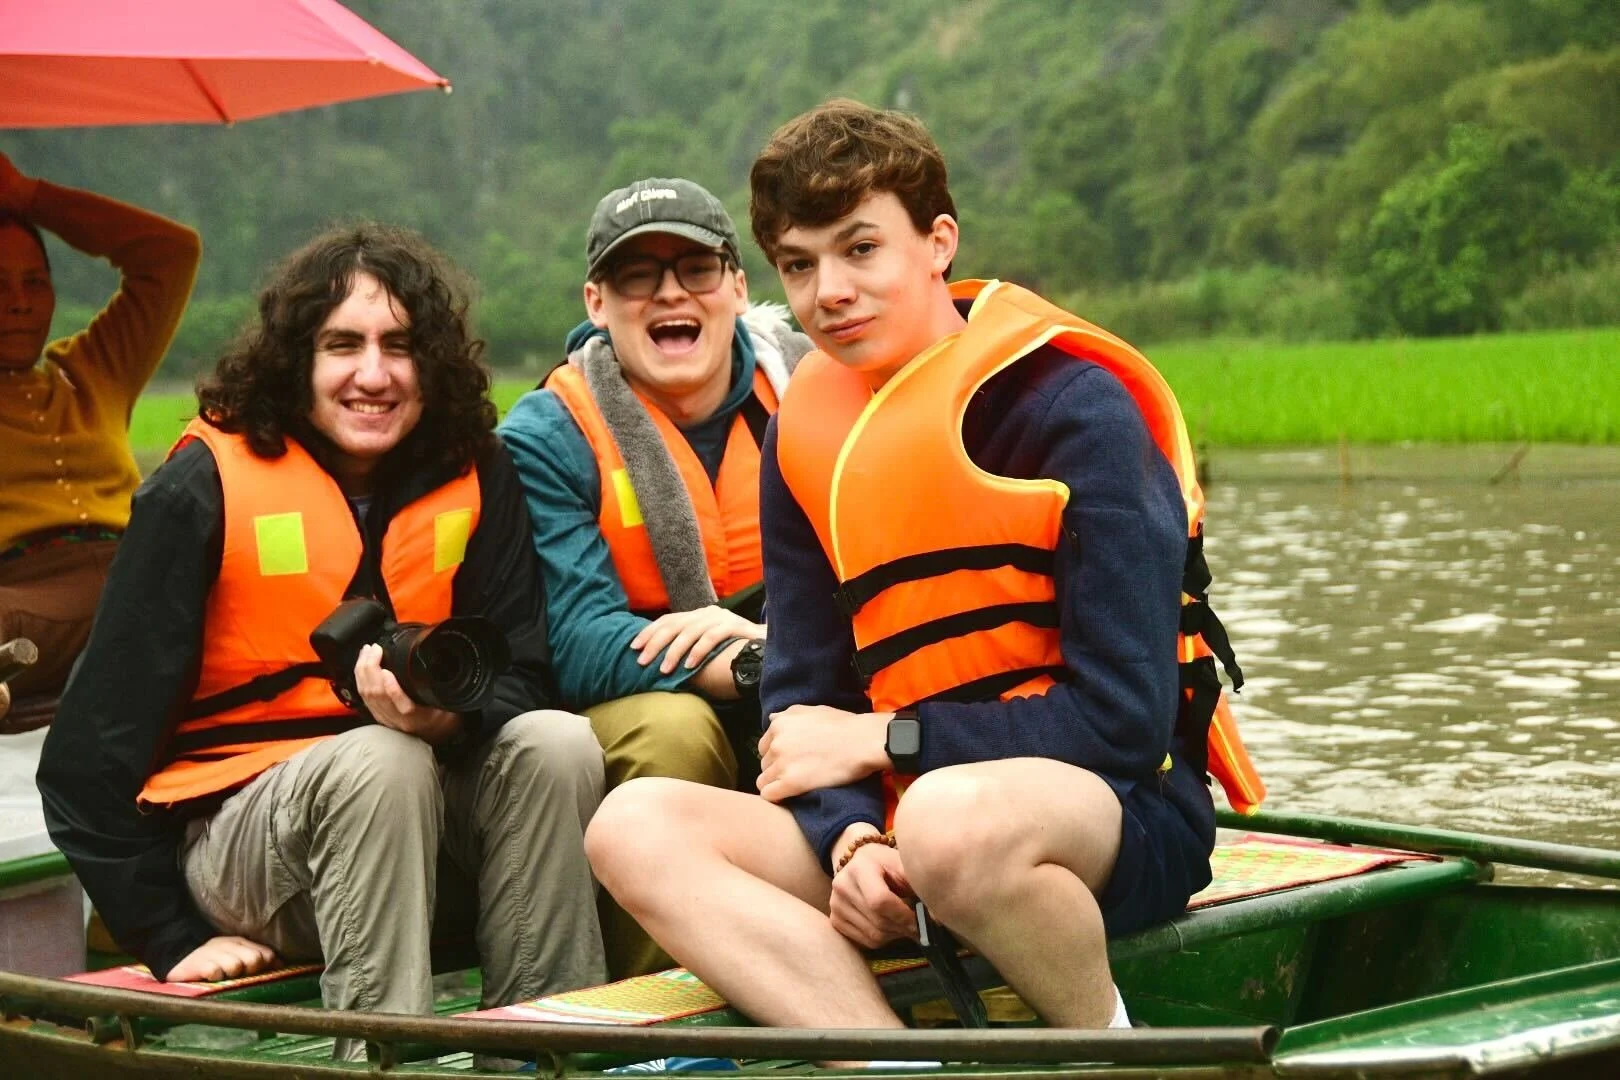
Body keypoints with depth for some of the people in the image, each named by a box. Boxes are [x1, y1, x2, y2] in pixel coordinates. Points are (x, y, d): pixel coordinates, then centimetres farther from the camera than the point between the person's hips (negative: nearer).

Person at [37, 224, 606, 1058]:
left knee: (558, 744, -23)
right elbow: (92, 754, -8)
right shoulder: (204, 487, -9)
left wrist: (454, 711, -26)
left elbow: (524, 678, -2)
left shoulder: (475, 475, 2)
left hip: (428, 818, 4)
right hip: (237, 829, -4)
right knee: (383, 762, -33)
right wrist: (174, 939, -10)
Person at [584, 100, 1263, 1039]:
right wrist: (852, 835, -16)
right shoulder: (806, 439, 8)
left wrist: (878, 741, -11)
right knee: (637, 826, -16)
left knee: (953, 814, -40)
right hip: (901, 816, 6)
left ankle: (1114, 1045, -10)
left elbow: (1124, 721, -16)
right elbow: (802, 695, 5)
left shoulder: (1076, 408, -11)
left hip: (1123, 818, -6)